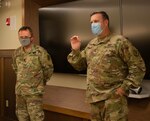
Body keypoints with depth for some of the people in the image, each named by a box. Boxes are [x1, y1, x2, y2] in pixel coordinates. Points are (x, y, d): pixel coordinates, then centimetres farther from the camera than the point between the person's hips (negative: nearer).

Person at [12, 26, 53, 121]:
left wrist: (41, 81, 5)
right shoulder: (17, 52, 5)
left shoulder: (40, 51, -13)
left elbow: (49, 68, -6)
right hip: (19, 91, 6)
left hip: (34, 91, -6)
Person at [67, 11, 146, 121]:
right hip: (94, 96, 6)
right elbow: (80, 66, 15)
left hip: (114, 96, -6)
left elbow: (138, 66, -10)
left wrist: (125, 87, -13)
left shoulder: (119, 42, -9)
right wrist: (75, 51, -1)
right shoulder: (91, 44, 11)